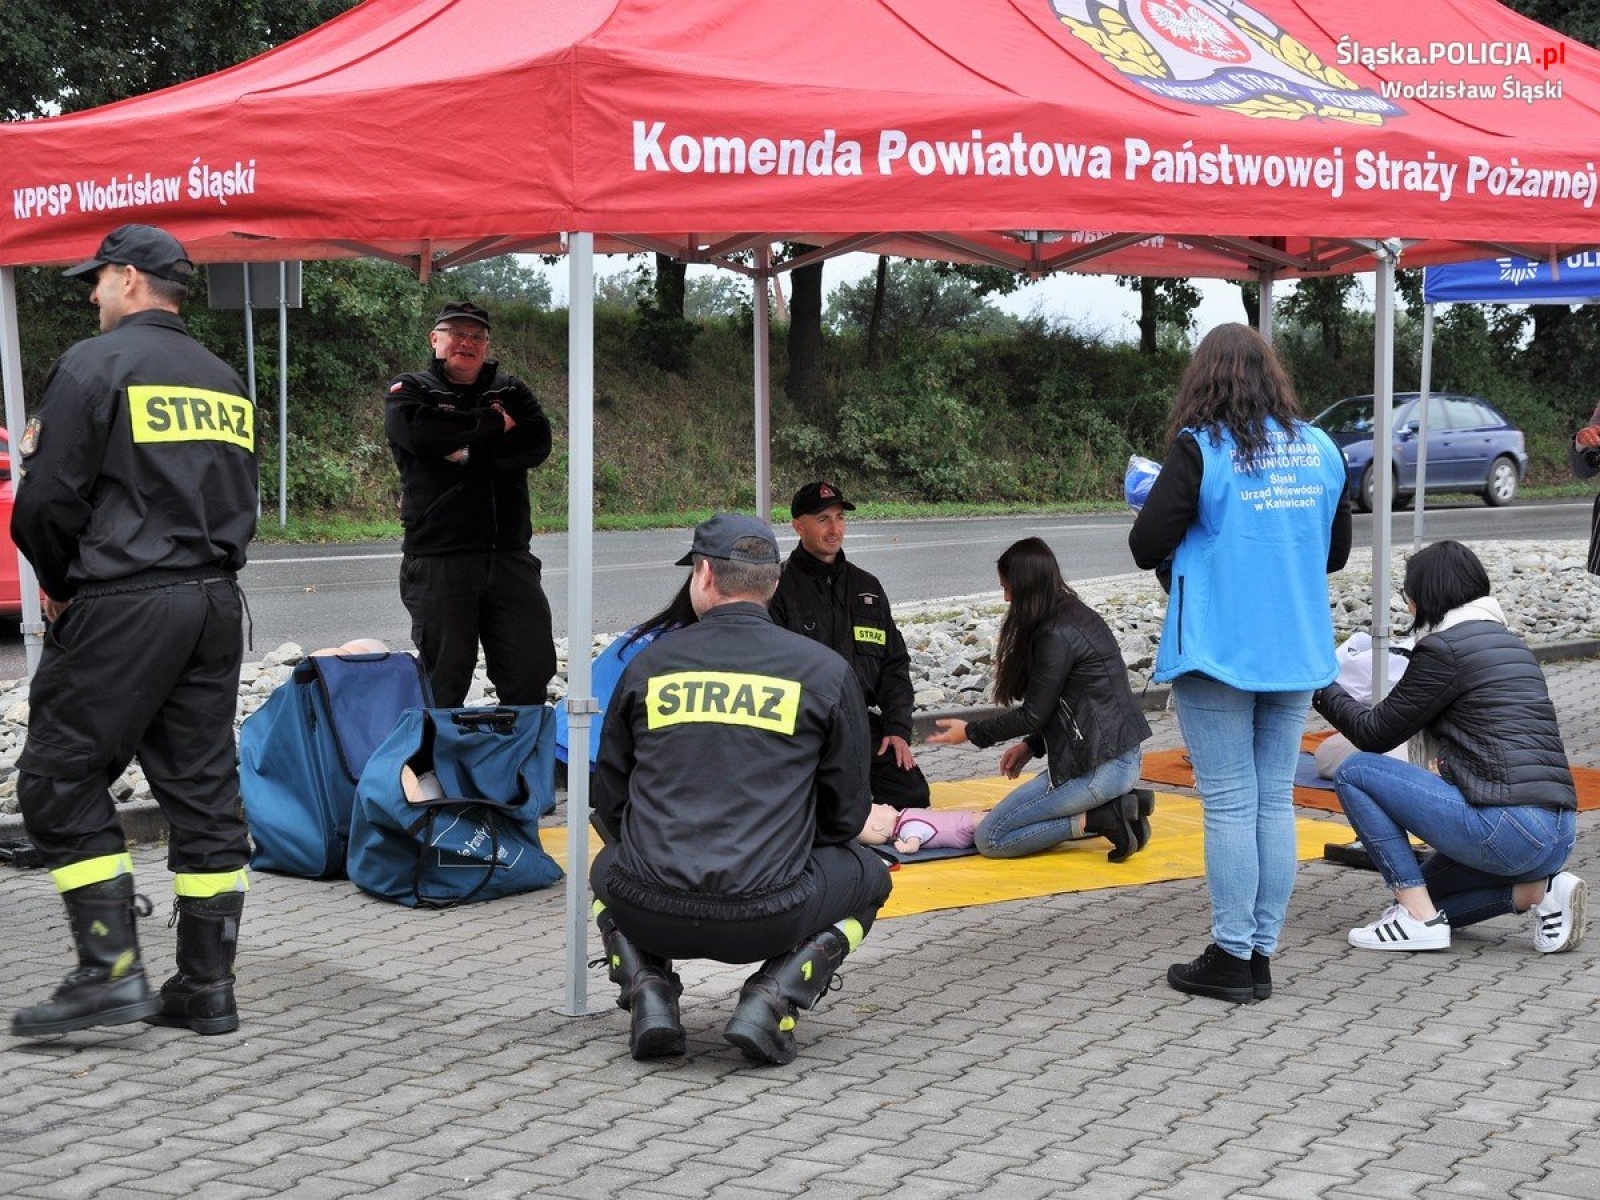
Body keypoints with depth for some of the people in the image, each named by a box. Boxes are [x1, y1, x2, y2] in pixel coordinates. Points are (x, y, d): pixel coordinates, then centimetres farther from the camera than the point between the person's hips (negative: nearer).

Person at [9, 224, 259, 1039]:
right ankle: (207, 987, 11)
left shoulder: (93, 364, -6)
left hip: (122, 605, -7)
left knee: (60, 780, 0)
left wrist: (60, 584, 6)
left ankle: (111, 971, -6)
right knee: (204, 788, 8)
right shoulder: (224, 379, 15)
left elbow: (48, 501, -10)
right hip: (214, 603, 7)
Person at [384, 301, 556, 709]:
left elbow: (537, 441, -2)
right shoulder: (409, 390, 7)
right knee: (444, 676, 2)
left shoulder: (510, 391, 17)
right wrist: (492, 423, -7)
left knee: (531, 669, 5)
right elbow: (418, 432, -16)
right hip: (439, 559, -3)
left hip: (510, 556, 4)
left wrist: (469, 454, -11)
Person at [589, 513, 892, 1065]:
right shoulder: (825, 671, 2)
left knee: (608, 867, 38)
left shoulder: (647, 665, 6)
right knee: (868, 875, 27)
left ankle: (648, 991, 10)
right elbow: (847, 814, 8)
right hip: (767, 921, -2)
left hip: (650, 916, 2)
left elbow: (609, 802, 13)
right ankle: (772, 998, 4)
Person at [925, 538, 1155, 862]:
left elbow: (1034, 714, -11)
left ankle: (1103, 818, -9)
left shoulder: (1056, 635, -17)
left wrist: (971, 732, 1)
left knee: (990, 838, -6)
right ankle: (1123, 804, 9)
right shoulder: (1079, 615, 12)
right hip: (1125, 758, 10)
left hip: (1099, 769, -10)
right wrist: (1031, 745, 16)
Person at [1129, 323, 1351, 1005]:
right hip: (1296, 653, 5)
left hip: (1218, 651, -5)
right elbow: (1337, 550, 16)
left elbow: (1147, 548, -12)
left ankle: (1232, 958, 3)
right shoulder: (1319, 449, 7)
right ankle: (1261, 955, 12)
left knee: (1230, 806, -1)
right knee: (1275, 802, 8)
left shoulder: (1199, 448, -10)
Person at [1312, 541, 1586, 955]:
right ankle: (1540, 890, 7)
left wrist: (1322, 688, 13)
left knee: (1355, 772, -1)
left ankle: (1419, 919, -3)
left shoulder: (1444, 647, -7)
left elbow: (1375, 734, 0)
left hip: (1509, 827, -9)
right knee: (1423, 890, 28)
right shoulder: (1510, 642, 19)